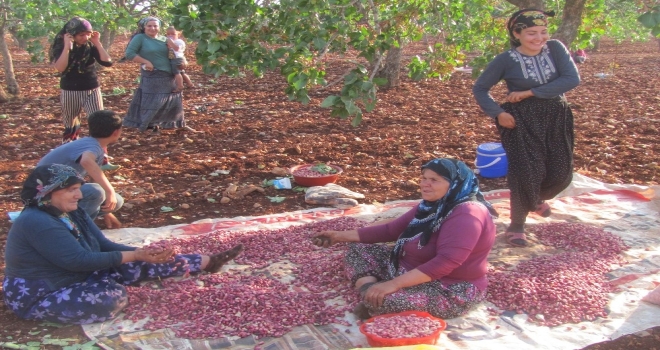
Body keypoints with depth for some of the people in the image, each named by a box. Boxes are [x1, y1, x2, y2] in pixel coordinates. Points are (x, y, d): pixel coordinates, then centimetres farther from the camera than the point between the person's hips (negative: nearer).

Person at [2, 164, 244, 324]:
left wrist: (142, 254, -16)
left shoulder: (73, 214, 3)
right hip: (38, 298, -9)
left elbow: (104, 246, 0)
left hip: (76, 278, 9)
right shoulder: (37, 223, -28)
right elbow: (79, 260, -30)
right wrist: (135, 255, -27)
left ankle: (207, 262, 3)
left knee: (137, 267, -1)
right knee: (111, 297, -32)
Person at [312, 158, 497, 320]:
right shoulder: (431, 206, 6)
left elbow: (445, 263, -31)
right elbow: (391, 230, 12)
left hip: (449, 291, -10)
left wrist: (394, 284, -33)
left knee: (382, 299, -34)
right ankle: (370, 293, -17)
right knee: (358, 249, 7)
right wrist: (341, 236, 9)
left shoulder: (467, 214, -23)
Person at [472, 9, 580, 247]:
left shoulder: (556, 49, -6)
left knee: (560, 173, 10)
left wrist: (530, 92, -21)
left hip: (556, 118, 4)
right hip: (522, 121, -3)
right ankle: (516, 226, 12)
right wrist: (498, 113, -16)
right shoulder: (506, 60, -10)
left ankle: (537, 199, 45)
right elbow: (479, 89, -3)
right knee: (527, 172, -8)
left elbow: (572, 79, -18)